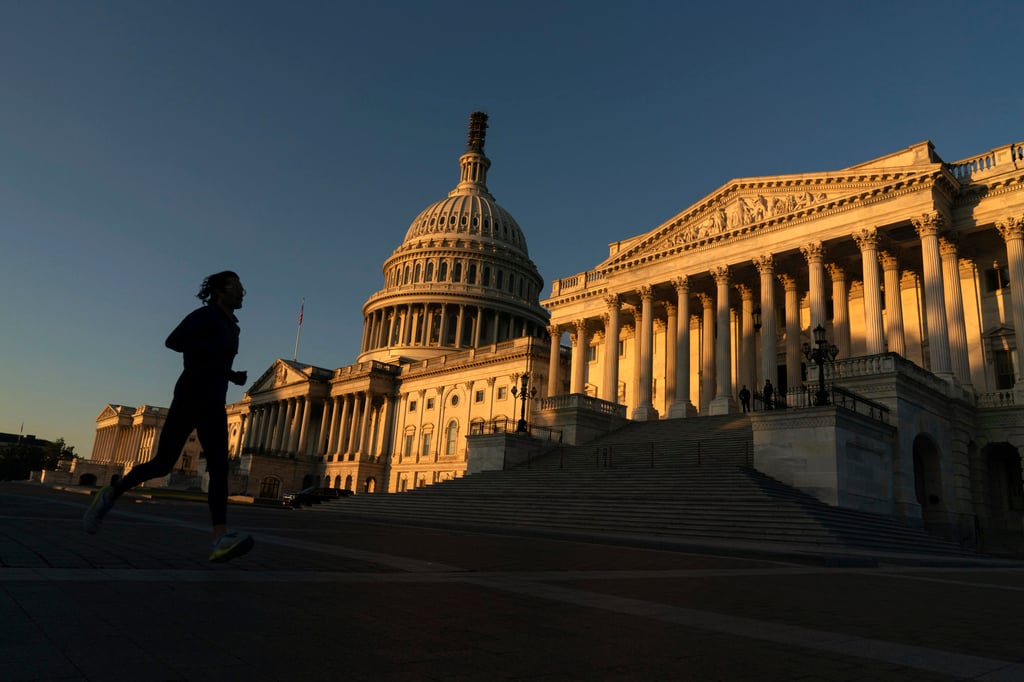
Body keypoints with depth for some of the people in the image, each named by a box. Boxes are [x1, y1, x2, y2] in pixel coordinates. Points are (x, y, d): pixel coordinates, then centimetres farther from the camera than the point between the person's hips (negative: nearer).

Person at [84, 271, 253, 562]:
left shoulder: (231, 326, 20)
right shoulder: (206, 314, -4)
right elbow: (173, 340, -19)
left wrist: (233, 375, 15)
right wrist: (215, 350, -19)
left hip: (214, 403, 7)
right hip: (191, 395, -6)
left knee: (219, 468, -13)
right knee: (162, 464, -2)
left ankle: (220, 540, -26)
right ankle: (109, 496, 27)